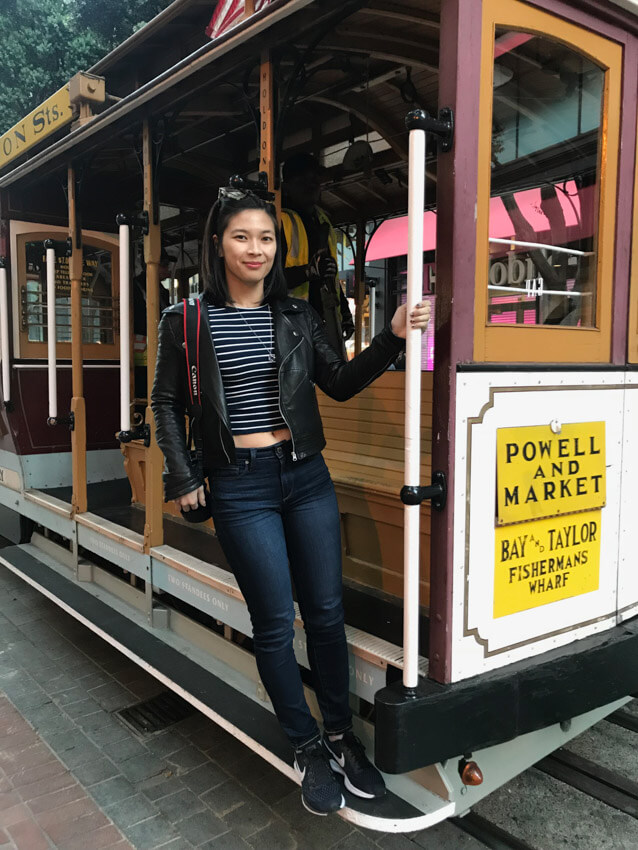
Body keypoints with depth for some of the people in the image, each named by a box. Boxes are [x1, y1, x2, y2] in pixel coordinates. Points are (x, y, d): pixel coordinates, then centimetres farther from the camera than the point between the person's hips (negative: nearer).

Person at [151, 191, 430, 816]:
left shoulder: (298, 316, 8)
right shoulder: (187, 320, 0)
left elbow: (339, 383, 7)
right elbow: (167, 403, 5)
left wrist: (394, 336, -5)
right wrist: (183, 479, -1)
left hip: (306, 476, 3)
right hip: (240, 484, -3)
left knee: (326, 612, 8)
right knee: (275, 622, 3)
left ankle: (341, 736, 27)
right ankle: (308, 750, 22)